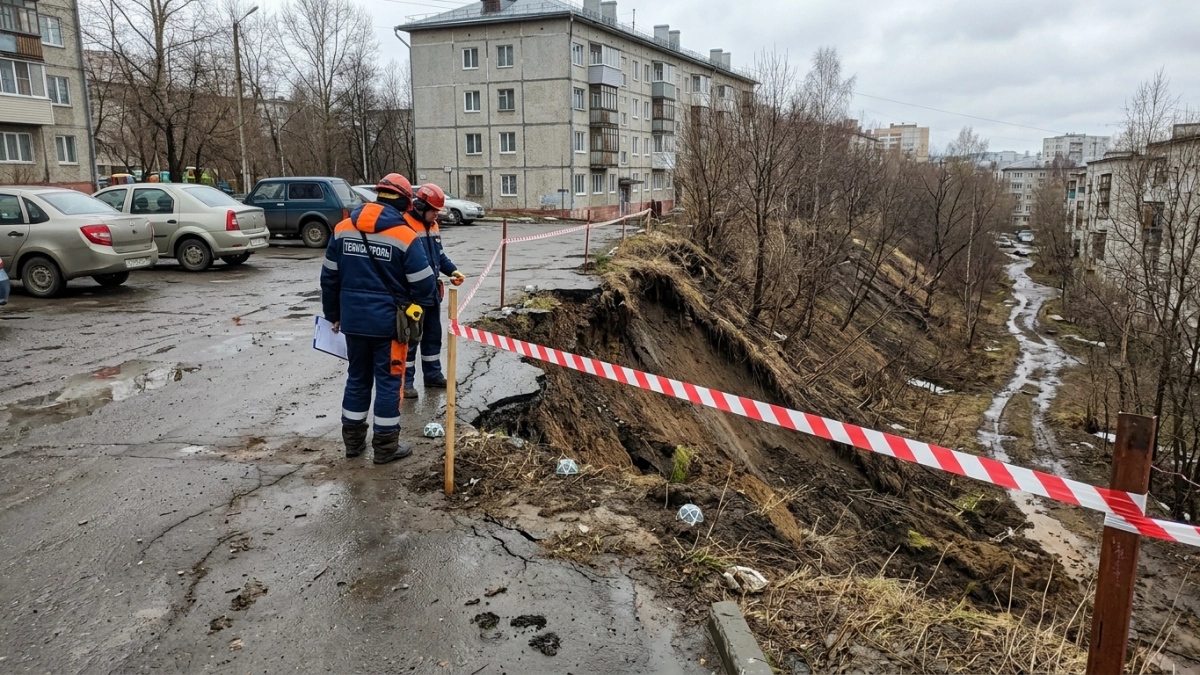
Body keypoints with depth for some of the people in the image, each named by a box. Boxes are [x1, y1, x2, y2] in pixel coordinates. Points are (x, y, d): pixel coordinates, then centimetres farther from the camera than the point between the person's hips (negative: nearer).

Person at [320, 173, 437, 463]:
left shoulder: (342, 229, 3)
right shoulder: (404, 235, -14)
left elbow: (329, 278, 9)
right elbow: (424, 286, -13)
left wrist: (333, 314, 19)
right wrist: (434, 289, 11)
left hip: (353, 319, 5)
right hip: (389, 321, -5)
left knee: (357, 377, 17)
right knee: (388, 381, 5)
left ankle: (353, 440, 27)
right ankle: (386, 446, 13)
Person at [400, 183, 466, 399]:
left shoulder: (433, 226, 13)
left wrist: (452, 270, 5)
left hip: (433, 292, 9)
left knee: (433, 334, 18)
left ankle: (432, 374, 32)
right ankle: (405, 381, 10)